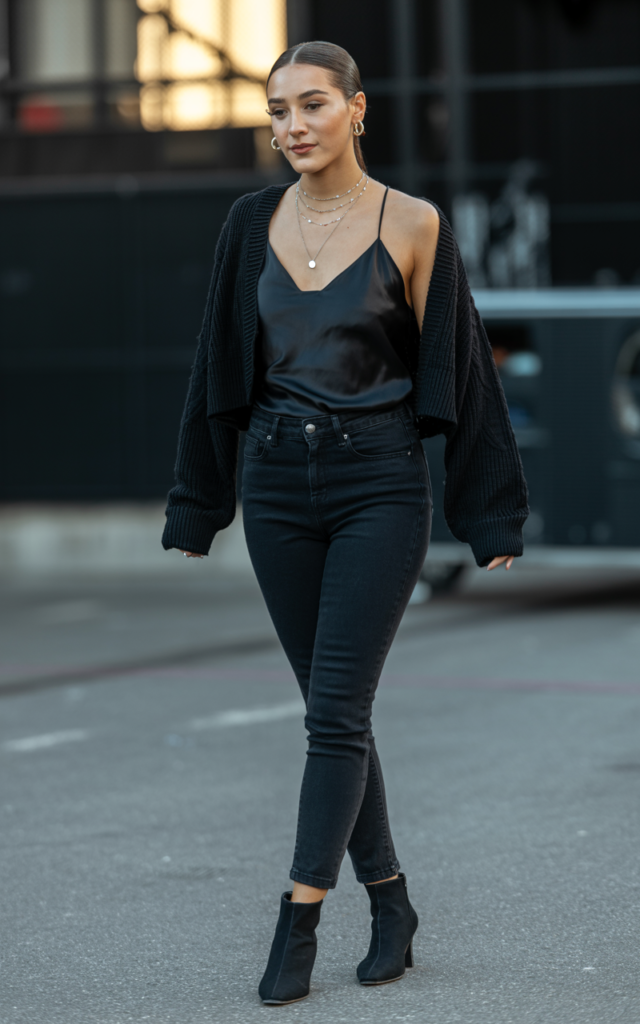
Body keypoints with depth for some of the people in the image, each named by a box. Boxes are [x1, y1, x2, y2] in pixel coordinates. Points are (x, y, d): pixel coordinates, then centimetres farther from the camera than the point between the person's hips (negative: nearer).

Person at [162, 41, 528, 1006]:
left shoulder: (412, 225, -5)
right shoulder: (254, 223, 5)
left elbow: (458, 365, -3)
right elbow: (222, 367, 10)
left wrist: (492, 517, -2)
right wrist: (197, 508, 11)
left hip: (380, 485, -4)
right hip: (279, 485, 4)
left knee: (336, 709, -9)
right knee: (334, 709, 9)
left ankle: (298, 924, -4)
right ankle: (390, 901, 21)